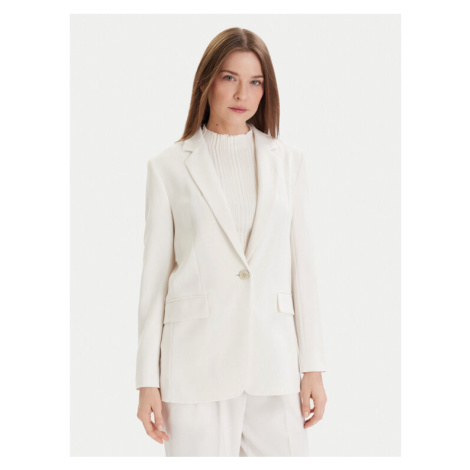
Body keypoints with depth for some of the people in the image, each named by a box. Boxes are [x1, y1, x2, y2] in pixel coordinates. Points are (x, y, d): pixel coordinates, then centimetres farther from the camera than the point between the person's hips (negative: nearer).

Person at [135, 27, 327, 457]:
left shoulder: (288, 160, 11)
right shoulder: (169, 166, 5)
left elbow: (302, 264, 10)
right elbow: (155, 273, 5)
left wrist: (313, 366, 5)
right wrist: (148, 379, 2)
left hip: (273, 357, 2)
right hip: (197, 362, -1)